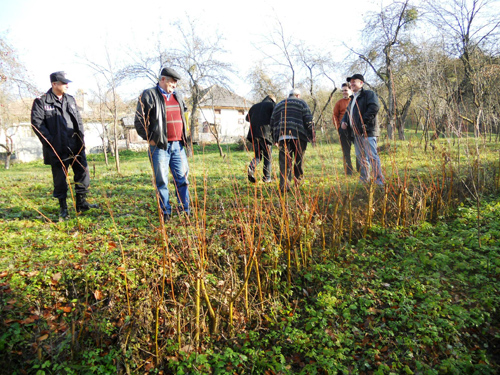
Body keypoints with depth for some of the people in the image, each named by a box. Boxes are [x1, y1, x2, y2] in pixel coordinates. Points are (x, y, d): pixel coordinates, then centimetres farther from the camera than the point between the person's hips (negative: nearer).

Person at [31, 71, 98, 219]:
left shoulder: (70, 100, 14)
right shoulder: (41, 102, -3)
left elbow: (79, 120, 18)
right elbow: (37, 123, -8)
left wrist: (81, 137, 6)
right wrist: (51, 142, -14)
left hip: (76, 146, 5)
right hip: (58, 149, -5)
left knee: (83, 173, 7)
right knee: (60, 179, 4)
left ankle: (81, 203, 20)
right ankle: (63, 208, 16)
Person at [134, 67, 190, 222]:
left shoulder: (177, 96, 17)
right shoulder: (149, 95, -2)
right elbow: (139, 121, -3)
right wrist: (149, 139, -7)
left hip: (178, 145, 5)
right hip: (160, 146, -5)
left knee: (183, 178, 5)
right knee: (162, 181, 1)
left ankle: (185, 211, 14)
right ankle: (165, 213, 11)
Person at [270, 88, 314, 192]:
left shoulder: (279, 105, 24)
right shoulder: (301, 103, 13)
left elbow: (272, 122, 20)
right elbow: (308, 120, 1)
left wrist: (275, 139, 23)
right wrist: (311, 135, 5)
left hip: (282, 136, 2)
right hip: (299, 136, -2)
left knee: (284, 161, -1)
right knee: (299, 160, 10)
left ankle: (284, 186, -10)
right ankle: (298, 182, 14)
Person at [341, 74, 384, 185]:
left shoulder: (369, 94, -4)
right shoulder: (353, 98, 23)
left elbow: (374, 107, -20)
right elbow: (348, 112, 31)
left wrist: (363, 121, -23)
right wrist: (344, 121, 10)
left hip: (367, 131, -9)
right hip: (356, 132, 9)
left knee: (372, 157, -13)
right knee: (361, 157, 15)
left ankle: (379, 181, -9)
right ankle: (364, 179, 26)